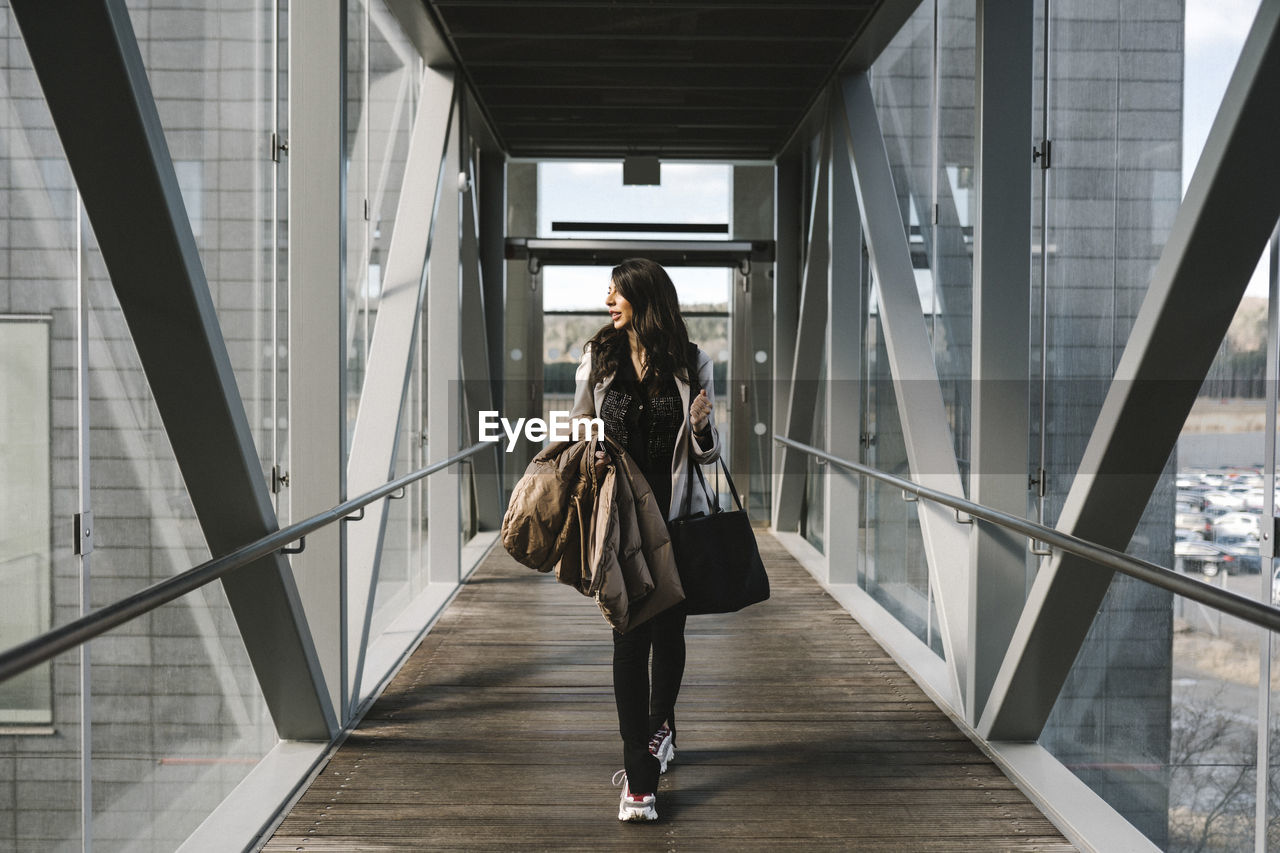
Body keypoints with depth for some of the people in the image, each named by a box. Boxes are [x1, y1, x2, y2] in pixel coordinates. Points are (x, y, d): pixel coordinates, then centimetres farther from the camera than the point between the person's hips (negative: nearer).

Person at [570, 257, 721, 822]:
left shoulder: (691, 364, 0)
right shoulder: (597, 358, 3)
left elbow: (707, 454, 6)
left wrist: (701, 427, -16)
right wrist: (590, 456, -9)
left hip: (676, 514, 0)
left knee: (668, 628, 12)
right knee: (630, 636, -4)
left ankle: (660, 724, 42)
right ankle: (640, 777, 0)